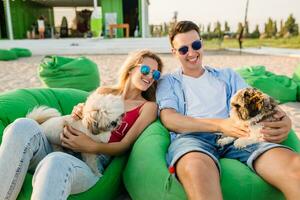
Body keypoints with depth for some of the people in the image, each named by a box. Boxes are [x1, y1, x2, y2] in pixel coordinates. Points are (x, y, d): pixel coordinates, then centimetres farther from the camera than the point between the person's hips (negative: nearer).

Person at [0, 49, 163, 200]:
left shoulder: (148, 106, 12)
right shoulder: (104, 92, 22)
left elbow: (125, 145, 3)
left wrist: (91, 146, -14)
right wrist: (79, 114, 1)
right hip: (62, 151, 4)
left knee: (56, 163, -40)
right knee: (24, 126, -27)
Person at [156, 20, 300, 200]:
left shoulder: (228, 75, 28)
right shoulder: (168, 82, 19)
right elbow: (168, 119, 1)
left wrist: (283, 121, -8)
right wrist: (219, 125, -14)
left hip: (238, 136, 3)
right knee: (195, 169, -41)